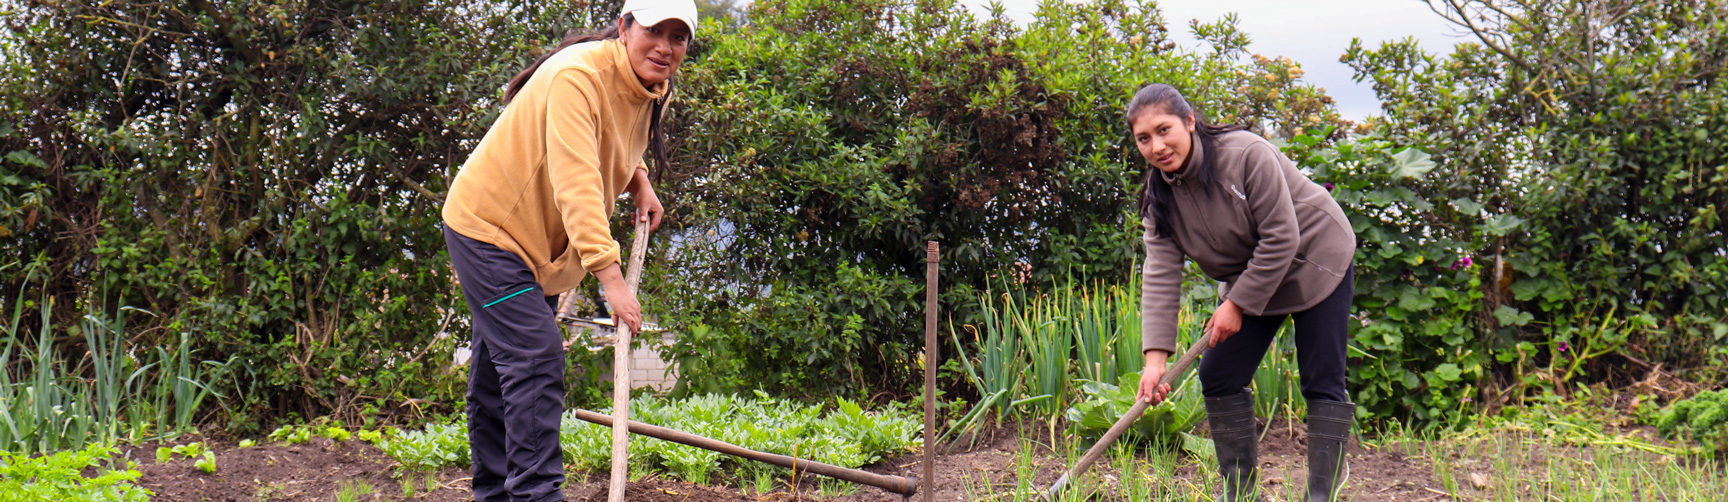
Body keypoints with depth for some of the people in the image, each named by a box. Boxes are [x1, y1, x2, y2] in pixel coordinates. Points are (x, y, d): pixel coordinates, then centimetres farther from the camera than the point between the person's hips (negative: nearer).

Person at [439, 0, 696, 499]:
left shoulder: (653, 90, 2)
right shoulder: (577, 76, -27)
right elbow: (575, 182, -38)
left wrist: (638, 181, 3)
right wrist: (610, 275, -45)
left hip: (539, 241, 9)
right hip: (488, 224, -9)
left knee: (495, 373, 16)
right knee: (536, 360, -18)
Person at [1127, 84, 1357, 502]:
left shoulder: (1247, 154, -28)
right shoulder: (1159, 196, -9)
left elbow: (1282, 240, -25)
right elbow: (1161, 275, -15)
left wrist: (1237, 304, -22)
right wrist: (1156, 355, -25)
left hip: (1315, 263, -6)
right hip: (1248, 282, 6)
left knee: (1323, 384, -8)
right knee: (1218, 377, 1)